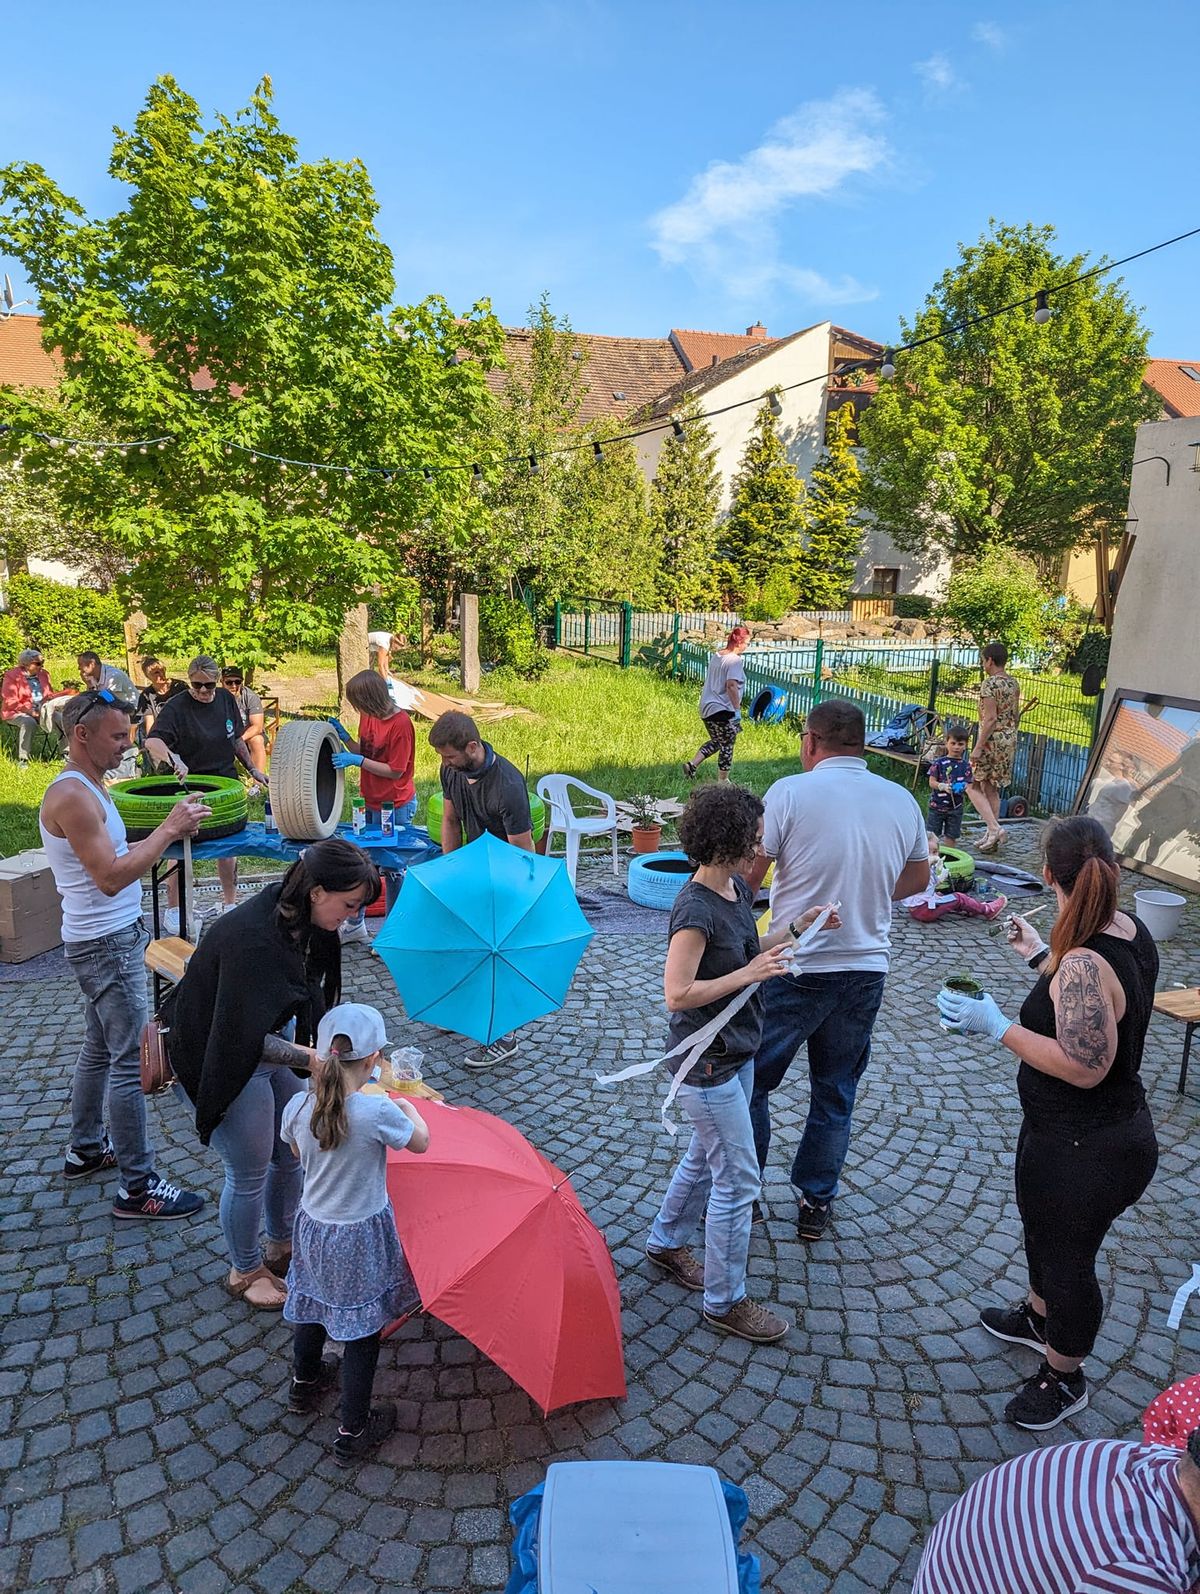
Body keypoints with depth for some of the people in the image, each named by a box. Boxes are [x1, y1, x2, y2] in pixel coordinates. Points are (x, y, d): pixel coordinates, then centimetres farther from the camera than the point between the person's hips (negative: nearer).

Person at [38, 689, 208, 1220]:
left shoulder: (89, 788, 11)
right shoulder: (71, 795, -21)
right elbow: (111, 877, -26)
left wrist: (170, 830, 2)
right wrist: (170, 828, -22)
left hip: (109, 939, 10)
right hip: (107, 944, -10)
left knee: (99, 1048, 21)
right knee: (131, 1060, -5)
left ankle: (85, 1150, 37)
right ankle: (137, 1187, 3)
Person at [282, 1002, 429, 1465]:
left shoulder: (297, 1108, -17)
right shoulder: (379, 1113, -31)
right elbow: (421, 1142, -11)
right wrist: (408, 1108, 9)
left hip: (313, 1229, 5)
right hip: (362, 1238, -5)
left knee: (312, 1306, 29)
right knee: (361, 1331, 13)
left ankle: (304, 1384, 54)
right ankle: (352, 1432, 27)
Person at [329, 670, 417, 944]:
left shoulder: (401, 724, -21)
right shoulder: (368, 716, 2)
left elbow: (395, 770, -20)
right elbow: (362, 751, 9)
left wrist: (357, 760, -22)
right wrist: (344, 736, -7)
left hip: (395, 806, -8)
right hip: (369, 802, 8)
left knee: (392, 868, 4)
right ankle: (355, 925, 30)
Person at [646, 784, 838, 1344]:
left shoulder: (739, 891, 0)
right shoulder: (695, 909, -27)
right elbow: (678, 994, -25)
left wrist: (797, 927, 5)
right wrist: (749, 974, -26)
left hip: (738, 1051, 9)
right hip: (707, 1065, -9)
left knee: (706, 1156, 25)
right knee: (738, 1179, 3)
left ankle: (665, 1242, 47)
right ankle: (724, 1301, 22)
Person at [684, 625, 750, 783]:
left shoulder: (716, 655, 11)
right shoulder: (735, 660, -16)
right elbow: (731, 685, -25)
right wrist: (737, 709, -22)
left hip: (706, 708, 9)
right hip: (722, 710, -9)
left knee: (716, 741, 23)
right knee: (727, 746, 6)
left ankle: (691, 764, 12)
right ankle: (723, 781, 15)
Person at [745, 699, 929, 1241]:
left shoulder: (790, 792, -13)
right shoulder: (902, 800, 2)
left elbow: (748, 875, -12)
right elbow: (917, 878, 15)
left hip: (794, 968, -4)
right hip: (867, 969, 5)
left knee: (751, 1081, 14)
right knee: (836, 1093, 19)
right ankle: (815, 1203, 31)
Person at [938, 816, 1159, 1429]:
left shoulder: (1082, 964, -35)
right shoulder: (1131, 931, -6)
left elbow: (1086, 1067, -33)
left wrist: (997, 1027, -30)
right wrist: (1042, 958, 17)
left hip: (1085, 1153, -9)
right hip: (1110, 1129, 9)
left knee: (1065, 1259, 15)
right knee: (1042, 1229, 31)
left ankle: (1065, 1376, 41)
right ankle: (1039, 1317, 57)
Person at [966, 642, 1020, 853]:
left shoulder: (990, 683, -16)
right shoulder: (1014, 683, 10)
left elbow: (990, 718, -21)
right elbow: (1016, 715, 15)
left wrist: (978, 748, -19)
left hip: (992, 740, -9)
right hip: (1010, 740, 9)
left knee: (972, 785, 0)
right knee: (991, 788, 14)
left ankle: (994, 828, -11)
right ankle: (992, 837, 17)